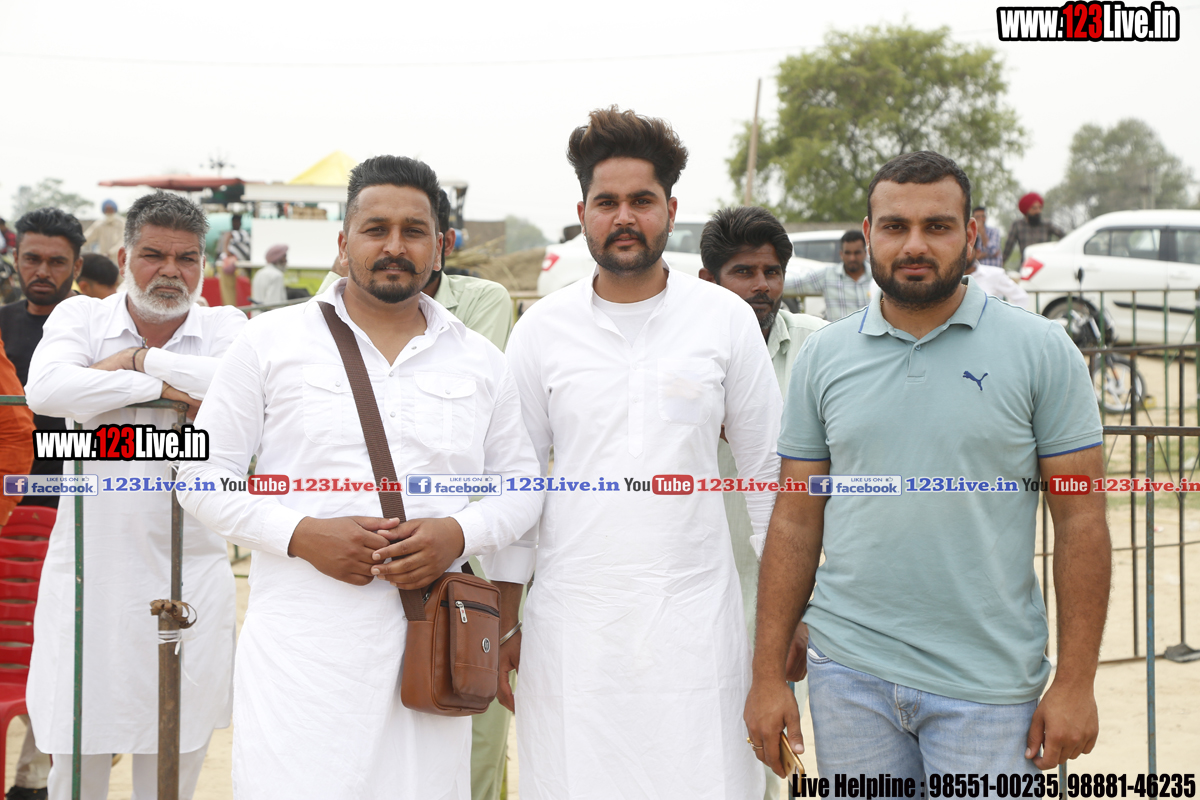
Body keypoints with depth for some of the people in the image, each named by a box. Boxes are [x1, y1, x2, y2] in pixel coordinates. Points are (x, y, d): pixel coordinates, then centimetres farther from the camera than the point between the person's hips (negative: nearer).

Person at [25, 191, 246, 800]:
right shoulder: (81, 316, 4)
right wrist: (167, 385, -15)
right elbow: (46, 388, -17)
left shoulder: (225, 328, 4)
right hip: (89, 572, 0)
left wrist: (141, 358, -11)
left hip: (190, 578, 0)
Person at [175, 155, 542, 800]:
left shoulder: (480, 362, 12)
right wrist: (302, 534, -12)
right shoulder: (271, 343, 4)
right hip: (301, 645, -2)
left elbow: (520, 481, 16)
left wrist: (459, 532, -6)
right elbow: (204, 475, 4)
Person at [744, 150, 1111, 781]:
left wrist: (1075, 682, -7)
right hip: (849, 672, 2)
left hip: (987, 684, -2)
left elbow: (1080, 521, -2)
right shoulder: (823, 357, 6)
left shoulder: (1041, 350, -2)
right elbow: (795, 522, 8)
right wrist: (768, 674, 4)